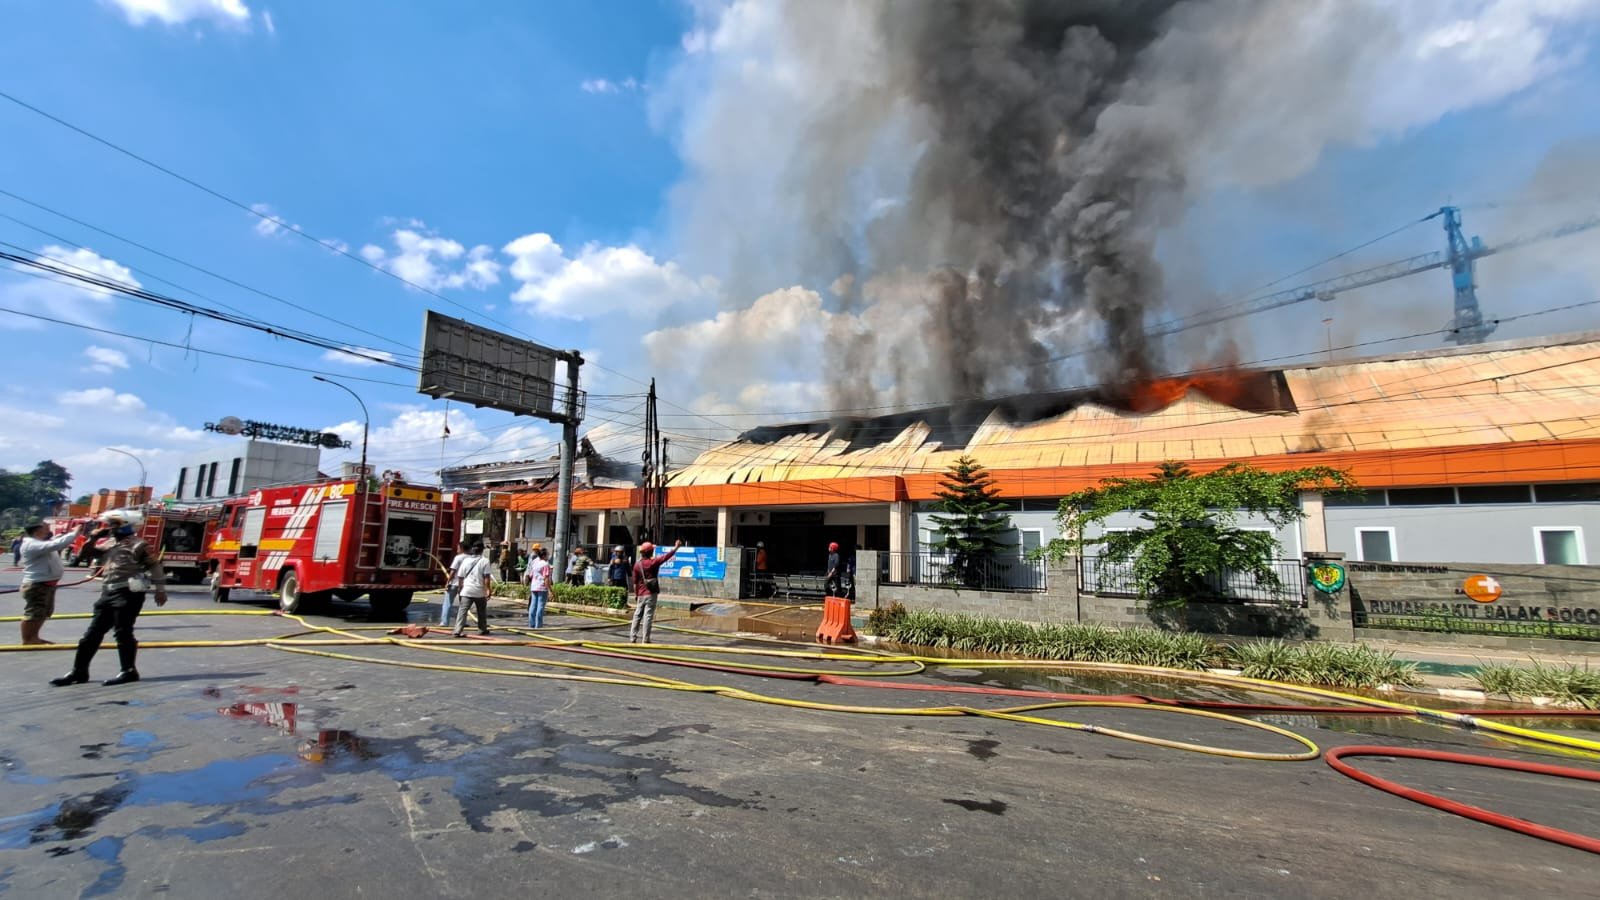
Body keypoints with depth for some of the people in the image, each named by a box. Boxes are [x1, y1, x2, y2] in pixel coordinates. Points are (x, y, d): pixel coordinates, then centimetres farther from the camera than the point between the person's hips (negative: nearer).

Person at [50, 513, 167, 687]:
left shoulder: (137, 545, -8)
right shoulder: (110, 544, 17)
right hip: (108, 593, 9)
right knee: (93, 632, 11)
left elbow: (155, 566, -10)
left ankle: (129, 671, 4)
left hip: (128, 593, -9)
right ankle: (79, 672, 20)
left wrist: (160, 589, -11)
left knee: (123, 632, -5)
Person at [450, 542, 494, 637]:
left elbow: (461, 578, 9)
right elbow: (487, 578, -9)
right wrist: (489, 590, -3)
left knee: (462, 611, -2)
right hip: (480, 592, -1)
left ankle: (457, 631, -14)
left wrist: (460, 591, 19)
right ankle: (482, 629, 27)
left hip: (466, 591, 1)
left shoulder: (466, 561, 7)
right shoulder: (484, 561, -3)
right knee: (482, 612, 16)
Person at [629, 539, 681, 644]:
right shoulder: (653, 562, -11)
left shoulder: (637, 565, 2)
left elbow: (635, 582, 6)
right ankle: (645, 639, -1)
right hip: (651, 594, -4)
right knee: (648, 616, -2)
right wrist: (676, 547, 0)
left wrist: (636, 594, 15)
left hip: (641, 594, 4)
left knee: (637, 615, 11)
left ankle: (632, 638, 13)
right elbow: (666, 557, -9)